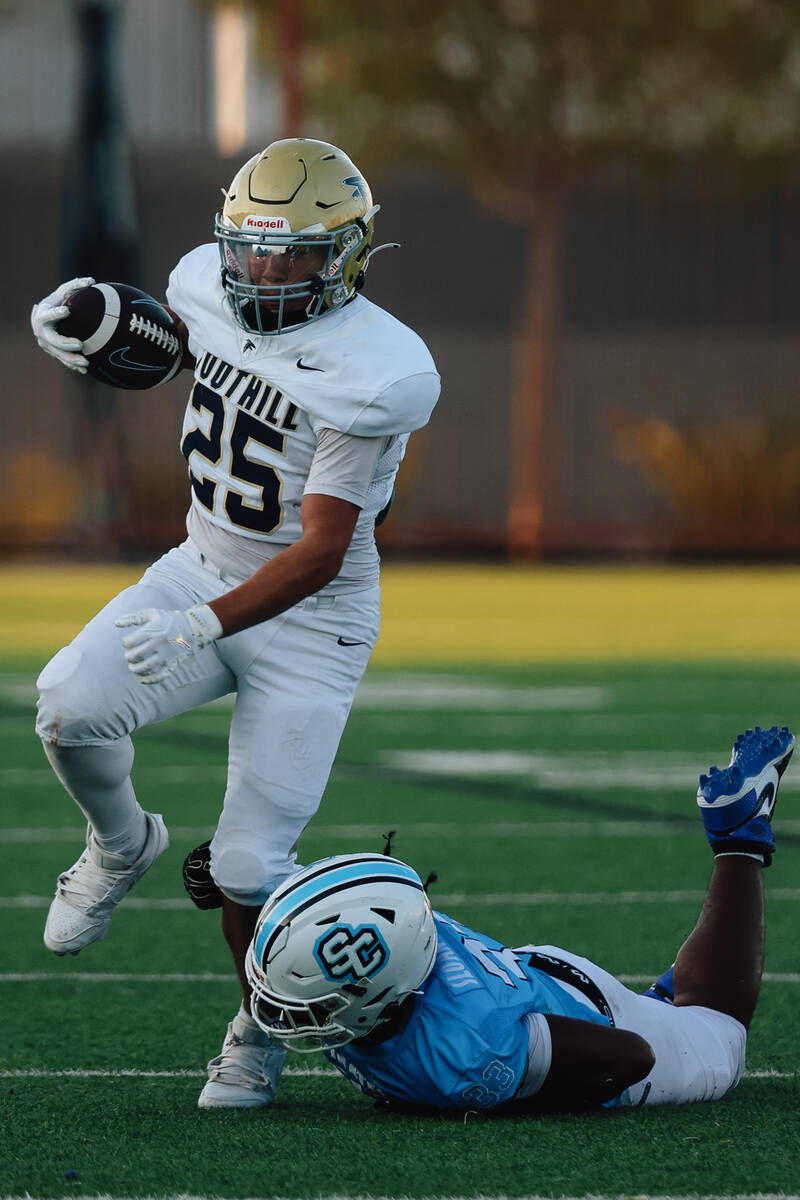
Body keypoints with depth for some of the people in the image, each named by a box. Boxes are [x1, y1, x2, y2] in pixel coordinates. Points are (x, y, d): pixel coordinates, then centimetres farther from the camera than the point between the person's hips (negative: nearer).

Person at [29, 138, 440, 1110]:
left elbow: (320, 554, -26)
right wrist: (84, 336, -3)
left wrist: (204, 626, -36)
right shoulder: (210, 284, -8)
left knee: (247, 867, -6)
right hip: (204, 567, 5)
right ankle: (121, 845, 11)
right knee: (71, 707, -23)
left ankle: (260, 1028, 24)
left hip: (308, 618, -5)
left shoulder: (374, 374, -26)